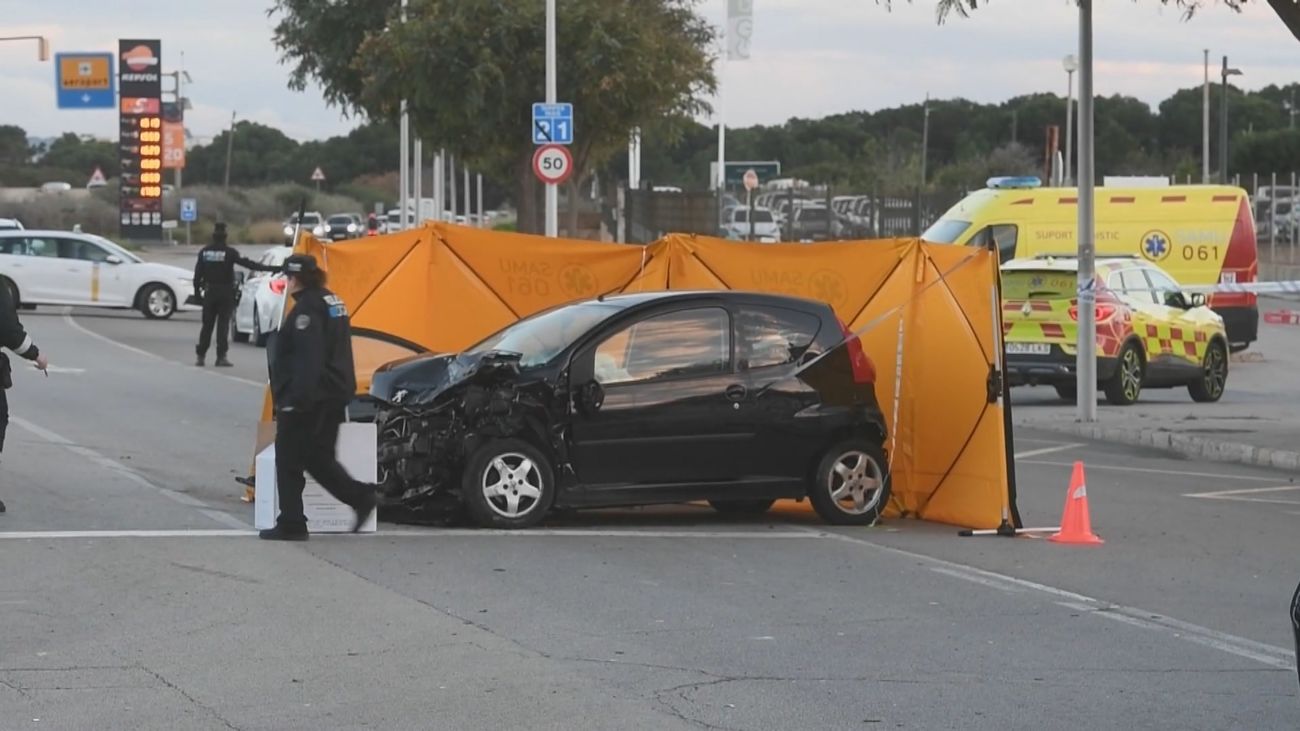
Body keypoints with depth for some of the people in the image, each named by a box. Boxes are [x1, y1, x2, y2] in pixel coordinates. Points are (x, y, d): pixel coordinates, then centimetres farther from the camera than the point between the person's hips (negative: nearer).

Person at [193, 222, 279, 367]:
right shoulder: (229, 252, -11)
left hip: (210, 291, 3)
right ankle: (221, 357, -7)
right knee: (223, 324, -1)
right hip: (225, 292, -3)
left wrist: (197, 289, 12)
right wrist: (268, 268, -19)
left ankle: (201, 356, 11)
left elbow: (198, 272, 2)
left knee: (207, 325, 11)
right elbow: (247, 263, -18)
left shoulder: (204, 252, 0)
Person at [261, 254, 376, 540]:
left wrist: (295, 399, -25)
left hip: (306, 400, -10)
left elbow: (308, 359, -24)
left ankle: (291, 524, 1)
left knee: (289, 461, -1)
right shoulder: (333, 303, 15)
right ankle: (360, 497, 0)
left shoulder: (306, 309, -16)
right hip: (334, 396, 10)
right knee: (319, 458, 16)